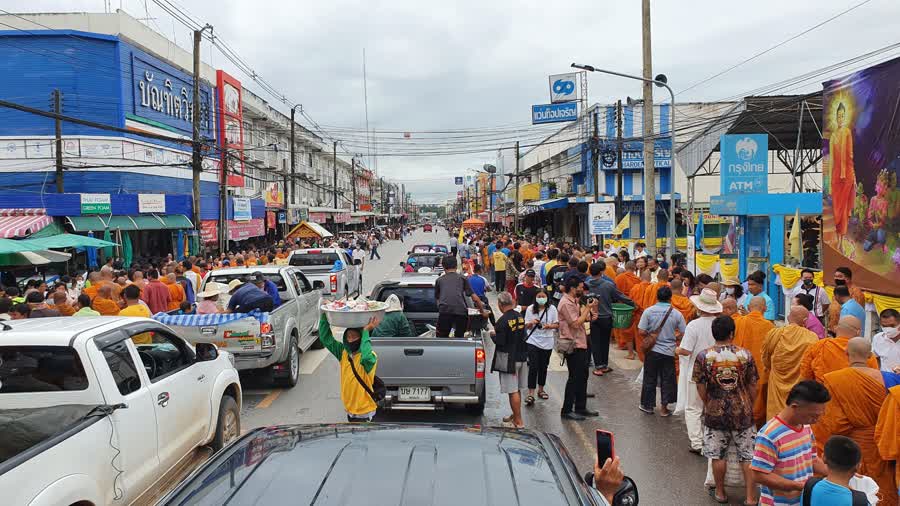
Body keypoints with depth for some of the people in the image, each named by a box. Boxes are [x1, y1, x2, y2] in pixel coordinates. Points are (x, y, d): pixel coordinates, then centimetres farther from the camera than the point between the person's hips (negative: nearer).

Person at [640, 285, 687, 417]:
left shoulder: (649, 311, -10)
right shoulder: (676, 314, -7)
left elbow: (641, 332, -12)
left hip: (652, 350, 0)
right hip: (669, 351, 0)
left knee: (649, 379, 13)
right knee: (667, 380, 13)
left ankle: (648, 405, 23)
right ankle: (664, 407, 18)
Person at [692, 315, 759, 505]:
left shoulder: (703, 356, -11)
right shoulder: (745, 355, -9)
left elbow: (700, 387, -5)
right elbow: (752, 386, -1)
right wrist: (749, 406, 14)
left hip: (715, 413, 0)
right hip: (742, 412, 0)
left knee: (718, 455, 14)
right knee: (748, 456, 11)